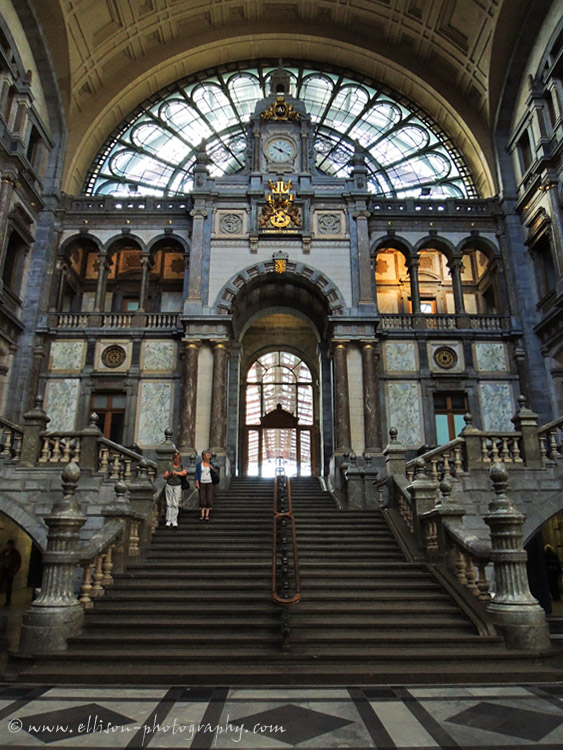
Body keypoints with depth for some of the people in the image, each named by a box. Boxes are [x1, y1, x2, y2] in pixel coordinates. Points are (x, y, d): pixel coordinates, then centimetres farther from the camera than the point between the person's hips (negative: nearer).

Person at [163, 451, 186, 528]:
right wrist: (170, 474, -13)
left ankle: (174, 521, -5)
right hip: (169, 486, 1)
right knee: (169, 503, 0)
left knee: (175, 504, -6)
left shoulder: (181, 466, 9)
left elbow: (184, 473, -10)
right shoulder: (169, 466, 9)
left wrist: (177, 473, -21)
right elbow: (165, 476, 4)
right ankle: (168, 520, 5)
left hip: (177, 486, -1)